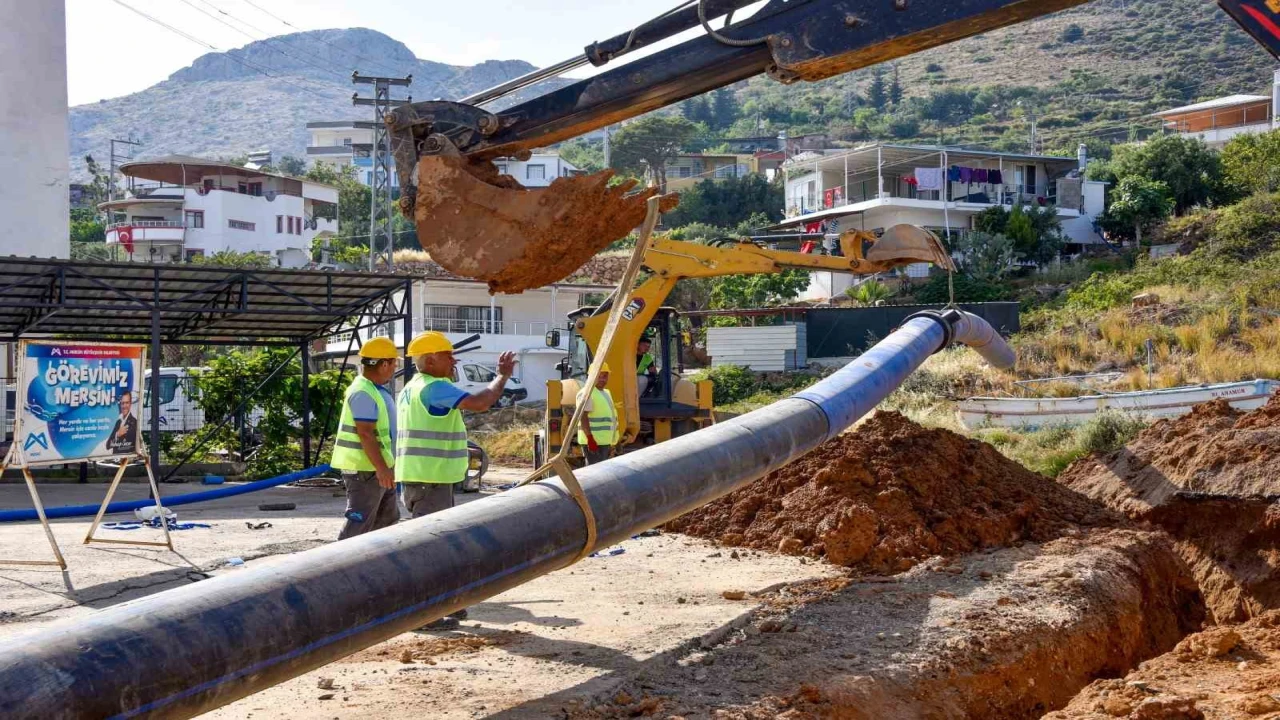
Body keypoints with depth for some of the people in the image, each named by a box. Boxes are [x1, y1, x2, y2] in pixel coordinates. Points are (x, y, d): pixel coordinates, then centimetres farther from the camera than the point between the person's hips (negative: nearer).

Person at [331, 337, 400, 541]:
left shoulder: (376, 390, 14)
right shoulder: (363, 393, -19)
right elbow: (365, 434, -25)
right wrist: (382, 468, -27)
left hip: (378, 469, 11)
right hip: (364, 469, -11)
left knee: (388, 517, 17)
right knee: (359, 524, -9)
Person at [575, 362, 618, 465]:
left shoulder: (605, 393, 20)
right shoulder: (587, 393, -12)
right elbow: (583, 417, -20)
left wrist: (611, 443, 25)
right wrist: (590, 438, -27)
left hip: (605, 441, 10)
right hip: (594, 441, -10)